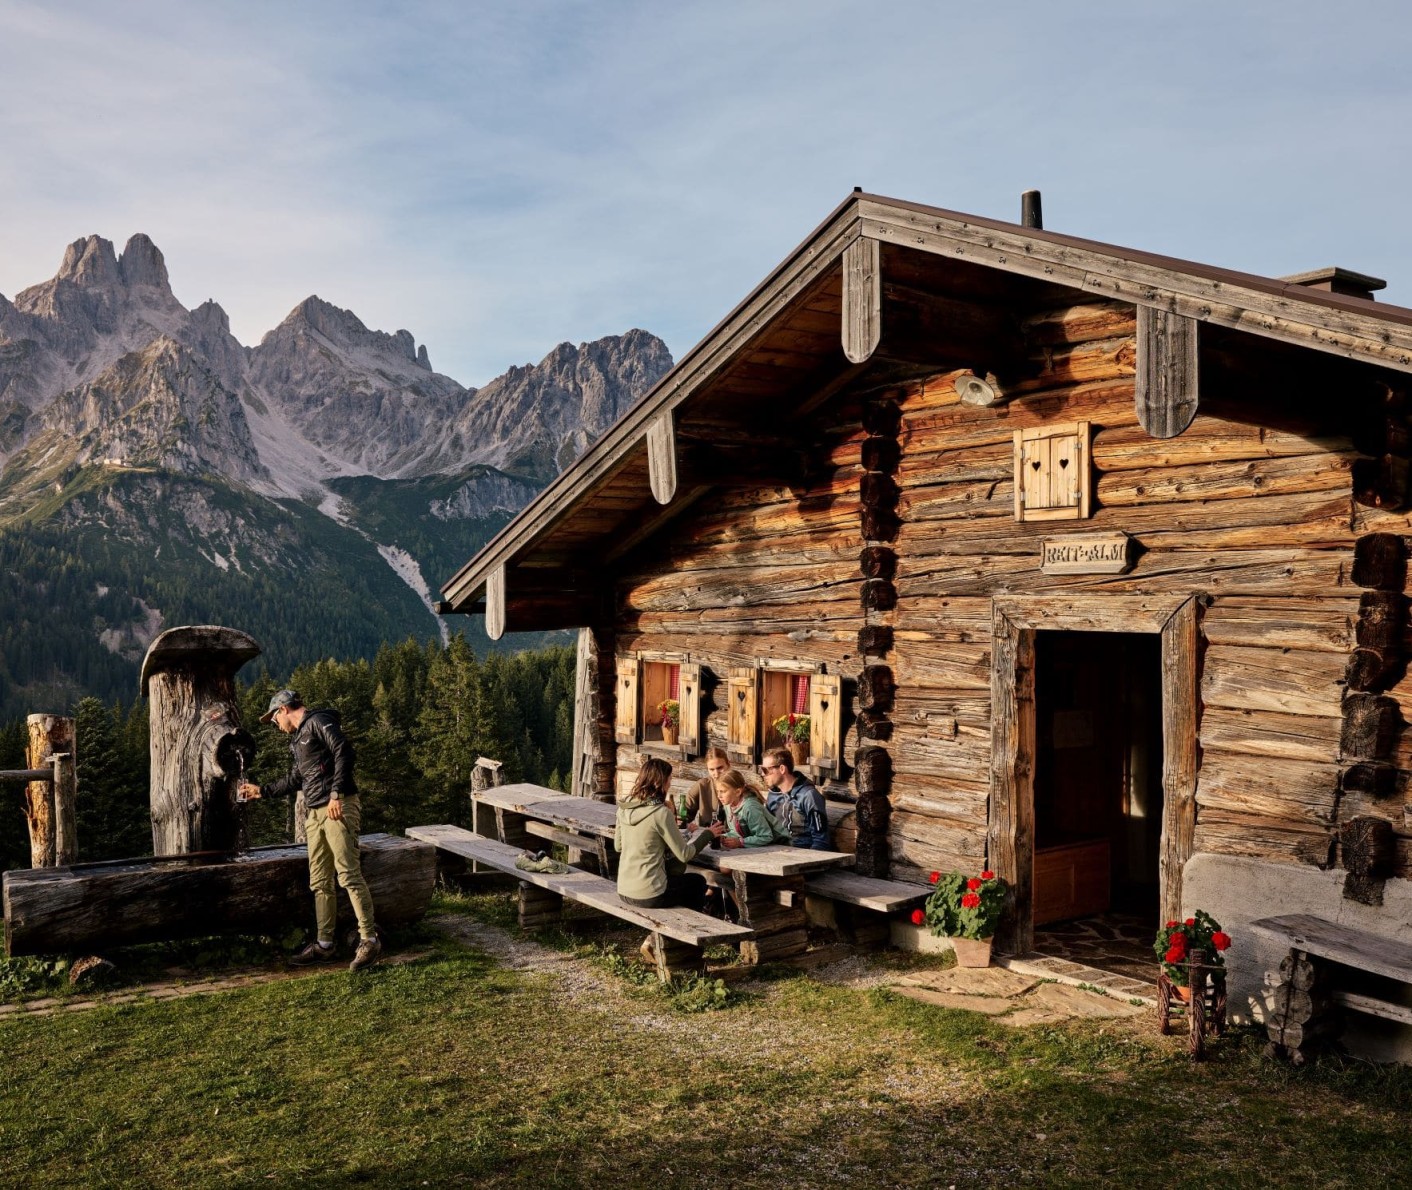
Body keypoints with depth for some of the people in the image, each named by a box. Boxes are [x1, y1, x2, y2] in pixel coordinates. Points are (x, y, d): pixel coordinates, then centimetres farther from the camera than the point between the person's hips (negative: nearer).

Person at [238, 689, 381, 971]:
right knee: (320, 882, 9)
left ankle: (369, 941, -8)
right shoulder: (298, 739, 24)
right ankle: (325, 945, 16)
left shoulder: (319, 721, -4)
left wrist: (336, 794, -20)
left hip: (339, 808, -9)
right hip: (316, 813, 9)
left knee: (349, 875, -12)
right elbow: (293, 780, 34)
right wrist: (261, 790, 39)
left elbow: (344, 752, -16)